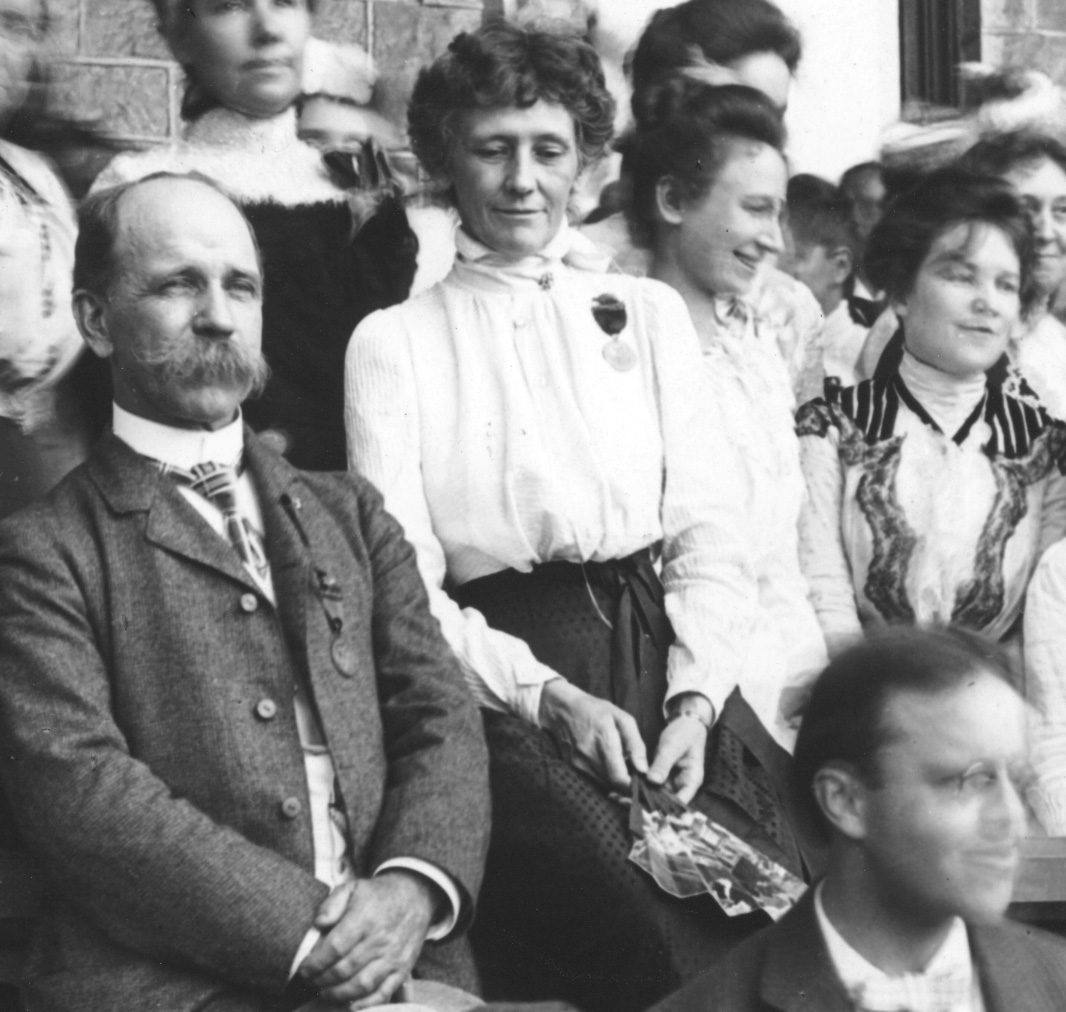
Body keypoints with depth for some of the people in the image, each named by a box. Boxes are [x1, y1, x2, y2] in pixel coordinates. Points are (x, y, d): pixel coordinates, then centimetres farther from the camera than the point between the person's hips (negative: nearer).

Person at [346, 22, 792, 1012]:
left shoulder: (649, 311, 16)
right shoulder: (393, 341, 8)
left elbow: (711, 532, 8)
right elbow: (402, 579, 1)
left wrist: (694, 703, -8)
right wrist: (548, 696, -12)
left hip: (664, 661, 3)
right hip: (505, 687, -2)